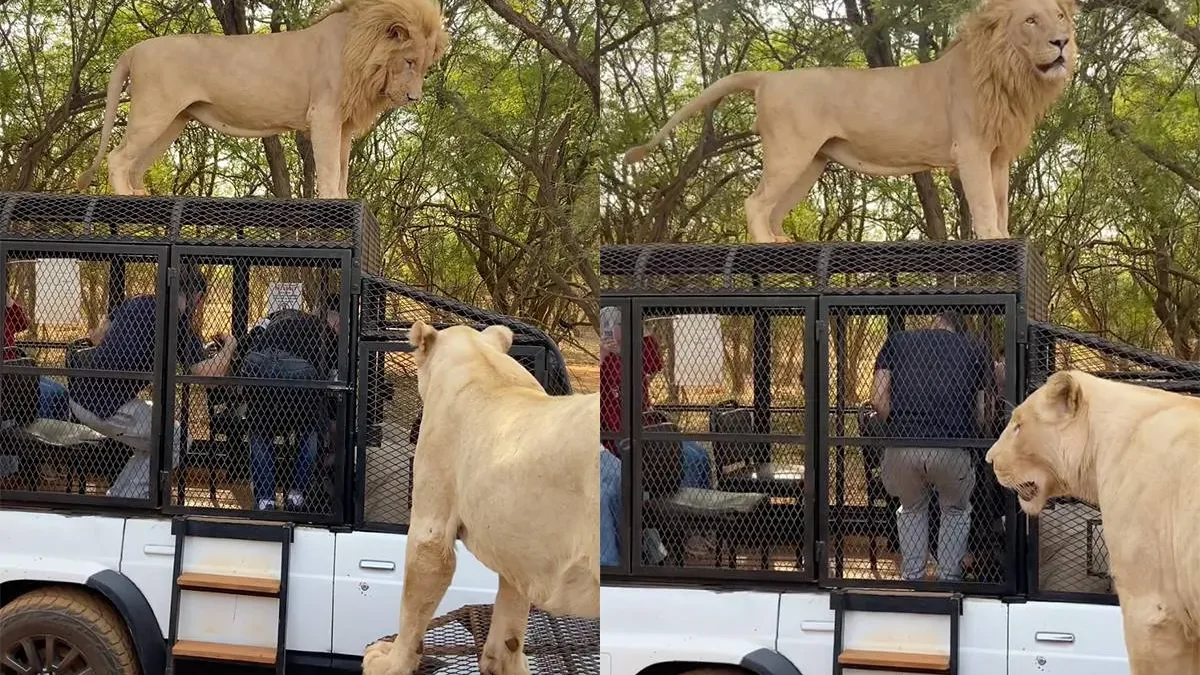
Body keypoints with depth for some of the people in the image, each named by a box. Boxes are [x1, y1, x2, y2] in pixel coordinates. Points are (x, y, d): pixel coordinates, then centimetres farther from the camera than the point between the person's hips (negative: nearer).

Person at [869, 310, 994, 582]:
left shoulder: (897, 340, 20)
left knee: (911, 509, 30)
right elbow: (981, 413, 13)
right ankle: (949, 581, 25)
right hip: (952, 450, -1)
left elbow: (878, 399, 8)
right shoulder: (975, 348, 19)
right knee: (956, 510, 28)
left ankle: (912, 580, 27)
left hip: (901, 447, 1)